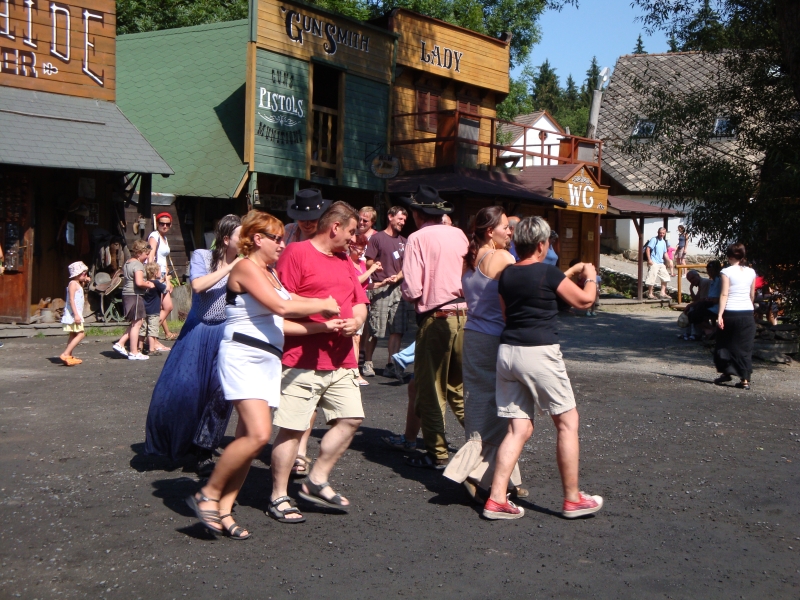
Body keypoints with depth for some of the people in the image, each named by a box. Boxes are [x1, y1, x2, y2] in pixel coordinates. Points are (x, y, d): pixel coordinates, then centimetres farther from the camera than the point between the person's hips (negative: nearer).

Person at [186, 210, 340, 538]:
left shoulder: (271, 273, 22)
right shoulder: (246, 267, -7)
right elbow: (280, 306, -16)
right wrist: (324, 305, -6)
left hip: (268, 359, 9)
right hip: (243, 355, -9)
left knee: (250, 437, 3)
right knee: (258, 434, -19)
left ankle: (224, 509, 7)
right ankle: (208, 495, -6)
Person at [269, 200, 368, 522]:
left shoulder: (344, 261, 20)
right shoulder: (297, 253, -6)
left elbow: (360, 303, 20)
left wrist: (355, 321, -2)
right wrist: (319, 318, -18)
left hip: (341, 360, 8)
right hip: (302, 362, -8)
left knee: (351, 418, 6)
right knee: (292, 428, -4)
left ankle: (317, 482, 20)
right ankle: (279, 497, 9)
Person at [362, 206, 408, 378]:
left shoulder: (403, 241, 17)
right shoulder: (377, 238, 2)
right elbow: (368, 262, -2)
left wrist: (398, 277, -4)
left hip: (398, 288, 5)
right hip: (380, 289, -5)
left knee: (397, 330, 0)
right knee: (374, 330, -3)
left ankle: (391, 366, 6)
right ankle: (367, 364, 10)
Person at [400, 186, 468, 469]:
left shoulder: (418, 238, -8)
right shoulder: (459, 234, 6)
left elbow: (412, 290, -14)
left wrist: (410, 295, 7)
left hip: (435, 319, -5)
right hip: (464, 315, 5)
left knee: (430, 389, 5)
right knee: (460, 387, 19)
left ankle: (437, 454, 10)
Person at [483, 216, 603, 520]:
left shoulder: (506, 275, 8)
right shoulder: (548, 273, -10)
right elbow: (584, 301, 2)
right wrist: (590, 277, 22)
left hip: (507, 351, 6)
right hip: (539, 353, -6)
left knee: (519, 428, 10)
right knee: (567, 423, 8)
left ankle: (496, 500, 2)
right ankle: (573, 499, 14)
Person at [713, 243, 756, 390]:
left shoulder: (727, 272, -8)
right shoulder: (751, 272, 5)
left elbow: (724, 294, -14)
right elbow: (752, 295, 10)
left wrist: (720, 314, -15)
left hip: (730, 313, -4)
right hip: (747, 313, 4)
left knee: (724, 343, 15)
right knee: (744, 346, 6)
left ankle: (726, 373, 19)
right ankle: (745, 379, 3)